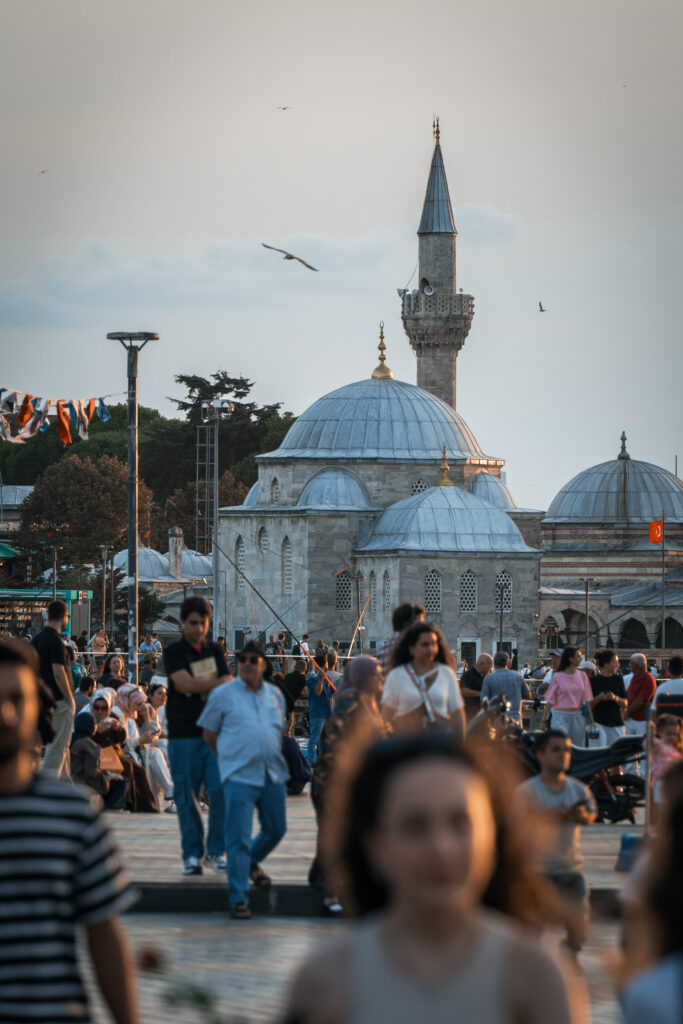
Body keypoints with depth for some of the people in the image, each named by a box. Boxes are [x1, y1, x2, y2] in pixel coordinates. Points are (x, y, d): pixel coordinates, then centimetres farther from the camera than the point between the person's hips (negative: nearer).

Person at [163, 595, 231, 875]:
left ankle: (216, 851, 5)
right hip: (184, 733, -3)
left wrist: (201, 685, -11)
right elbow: (184, 683, -13)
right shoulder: (174, 652, 2)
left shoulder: (215, 651, 14)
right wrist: (215, 683, -5)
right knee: (187, 795, -1)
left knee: (220, 791, -6)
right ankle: (192, 854, 7)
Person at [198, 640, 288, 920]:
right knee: (238, 837, -10)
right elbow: (209, 733, 7)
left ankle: (252, 862, 45)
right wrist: (230, 756, 9)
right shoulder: (223, 694, 0)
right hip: (239, 775, -5)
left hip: (273, 773, 5)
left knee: (276, 830, 14)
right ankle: (238, 899, -7)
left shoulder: (275, 695, 11)